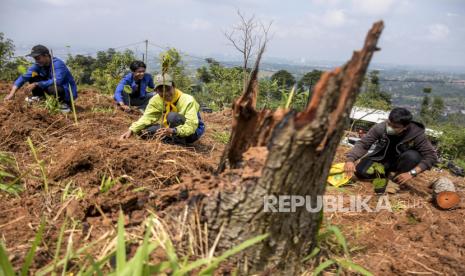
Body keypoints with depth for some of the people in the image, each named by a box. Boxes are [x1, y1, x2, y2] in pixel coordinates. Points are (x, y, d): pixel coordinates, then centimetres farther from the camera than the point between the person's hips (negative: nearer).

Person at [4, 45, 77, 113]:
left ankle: (64, 103, -10)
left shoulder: (57, 63, -24)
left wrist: (36, 84, -32)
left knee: (53, 88, -38)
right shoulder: (38, 65, -4)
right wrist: (12, 93, -21)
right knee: (33, 76, -3)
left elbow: (57, 81, -36)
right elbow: (24, 77, -10)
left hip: (68, 92, -6)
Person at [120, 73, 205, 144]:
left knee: (173, 116, -35)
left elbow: (191, 126, -34)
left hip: (193, 131, -5)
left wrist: (173, 131, -51)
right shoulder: (156, 100, -10)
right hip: (172, 129, 5)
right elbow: (147, 117, -14)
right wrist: (131, 130, -30)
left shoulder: (188, 100, -26)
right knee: (143, 130, -15)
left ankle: (179, 140, -17)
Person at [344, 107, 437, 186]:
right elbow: (363, 144, -20)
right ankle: (385, 172, 10)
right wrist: (350, 159, -37)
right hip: (382, 158, 2)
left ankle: (396, 181, -8)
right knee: (360, 172, -21)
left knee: (412, 156, -34)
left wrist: (412, 173, -37)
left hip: (400, 162, -1)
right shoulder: (380, 128, -24)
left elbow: (432, 156, -28)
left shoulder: (417, 134, -28)